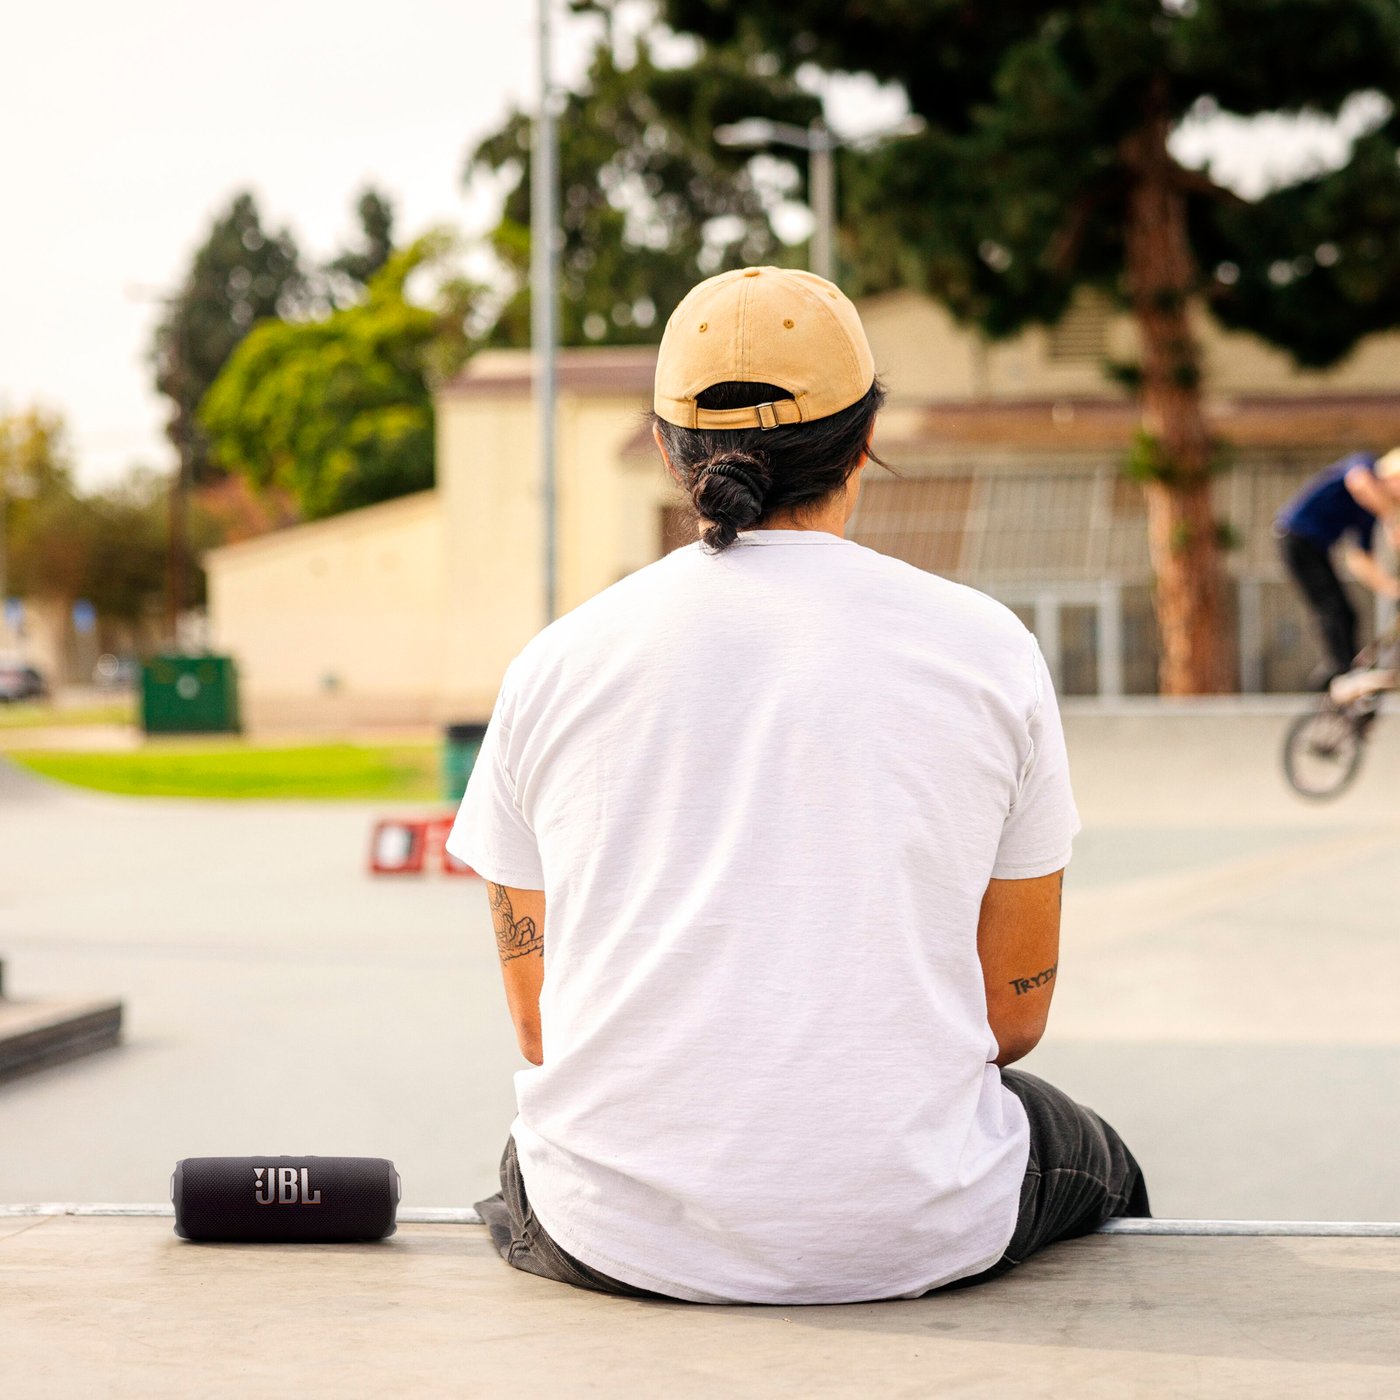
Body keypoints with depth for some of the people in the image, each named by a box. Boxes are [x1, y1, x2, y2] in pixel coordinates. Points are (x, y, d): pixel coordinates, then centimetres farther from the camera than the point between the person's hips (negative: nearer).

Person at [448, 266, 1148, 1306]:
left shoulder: (552, 665, 4)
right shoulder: (987, 647, 1)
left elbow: (541, 1026, 8)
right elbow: (1016, 1012, 6)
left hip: (616, 1240, 1)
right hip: (921, 1236, -1)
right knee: (1094, 1162, 31)